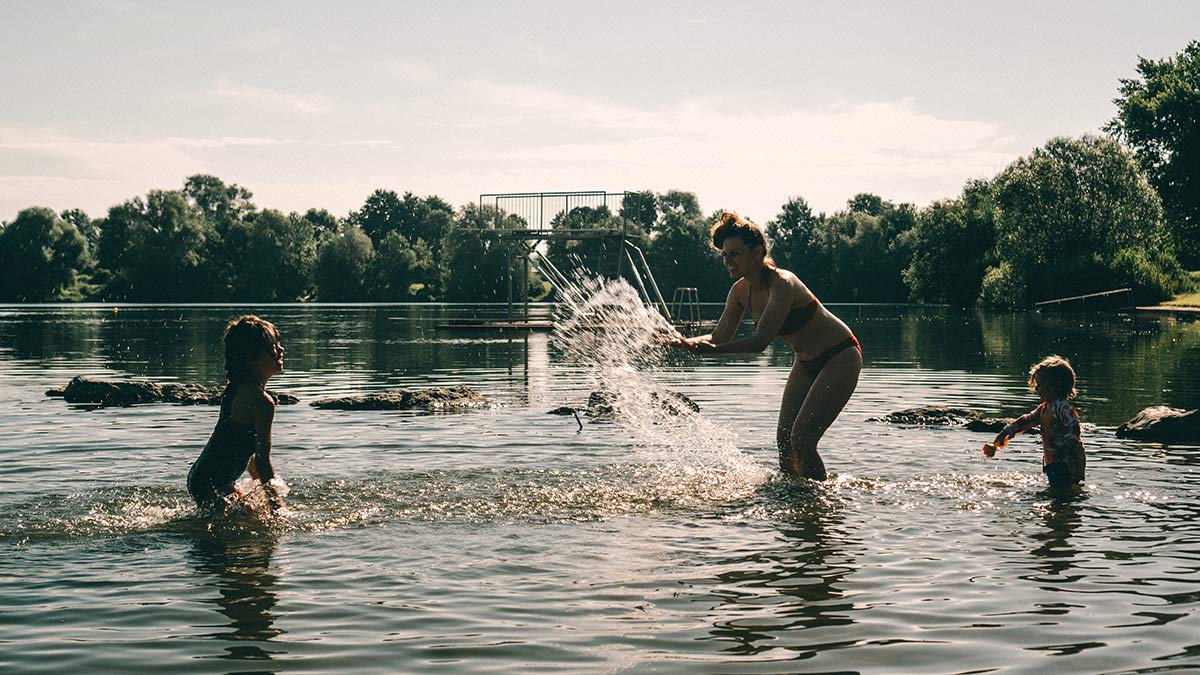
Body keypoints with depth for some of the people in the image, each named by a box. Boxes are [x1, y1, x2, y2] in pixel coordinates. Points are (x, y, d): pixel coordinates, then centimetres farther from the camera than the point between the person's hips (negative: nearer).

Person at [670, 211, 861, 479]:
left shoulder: (782, 284, -30)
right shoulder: (741, 290, -5)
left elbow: (760, 341, -38)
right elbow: (719, 338, -4)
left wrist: (710, 349, -45)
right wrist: (684, 342, -23)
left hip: (840, 359, -8)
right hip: (806, 363, 8)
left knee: (802, 439, -16)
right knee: (784, 439, 4)